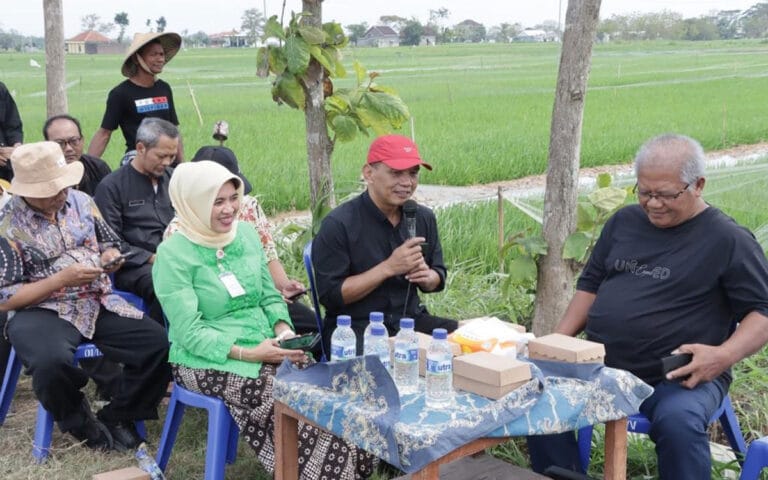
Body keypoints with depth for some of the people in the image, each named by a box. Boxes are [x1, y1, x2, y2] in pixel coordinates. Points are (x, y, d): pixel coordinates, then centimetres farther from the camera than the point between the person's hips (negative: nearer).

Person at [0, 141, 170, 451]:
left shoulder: (81, 201, 5)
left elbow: (109, 243, 19)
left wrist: (109, 256, -6)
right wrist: (62, 279, -18)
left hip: (98, 304, 5)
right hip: (42, 312, -4)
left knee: (158, 342, -16)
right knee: (51, 362, -37)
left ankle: (117, 418, 6)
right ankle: (79, 421, -2)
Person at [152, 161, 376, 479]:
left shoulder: (246, 233, 6)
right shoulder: (173, 254, -12)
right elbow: (189, 333, -15)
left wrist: (284, 330, -8)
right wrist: (247, 354, -24)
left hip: (264, 348, 5)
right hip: (205, 360, -5)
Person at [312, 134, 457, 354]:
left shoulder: (424, 218, 7)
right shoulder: (338, 224, -12)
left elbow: (438, 274, 19)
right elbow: (330, 294, -15)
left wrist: (428, 277, -7)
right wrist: (388, 268, -21)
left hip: (412, 318, 7)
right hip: (354, 327, -6)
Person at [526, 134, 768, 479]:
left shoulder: (728, 240, -3)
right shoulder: (623, 221, 12)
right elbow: (591, 285, 19)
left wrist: (724, 356, -21)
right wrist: (558, 342, 5)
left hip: (682, 376, -4)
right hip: (600, 367, 5)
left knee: (678, 421, -35)